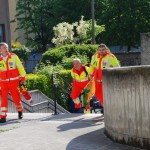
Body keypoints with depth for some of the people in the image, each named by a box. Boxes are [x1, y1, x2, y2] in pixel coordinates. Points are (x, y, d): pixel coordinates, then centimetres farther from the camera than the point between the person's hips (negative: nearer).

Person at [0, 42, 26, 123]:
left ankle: (20, 111, 34)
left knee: (16, 97, 7)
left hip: (14, 81, -1)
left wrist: (23, 77, -1)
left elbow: (20, 66, 0)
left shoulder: (14, 57, -2)